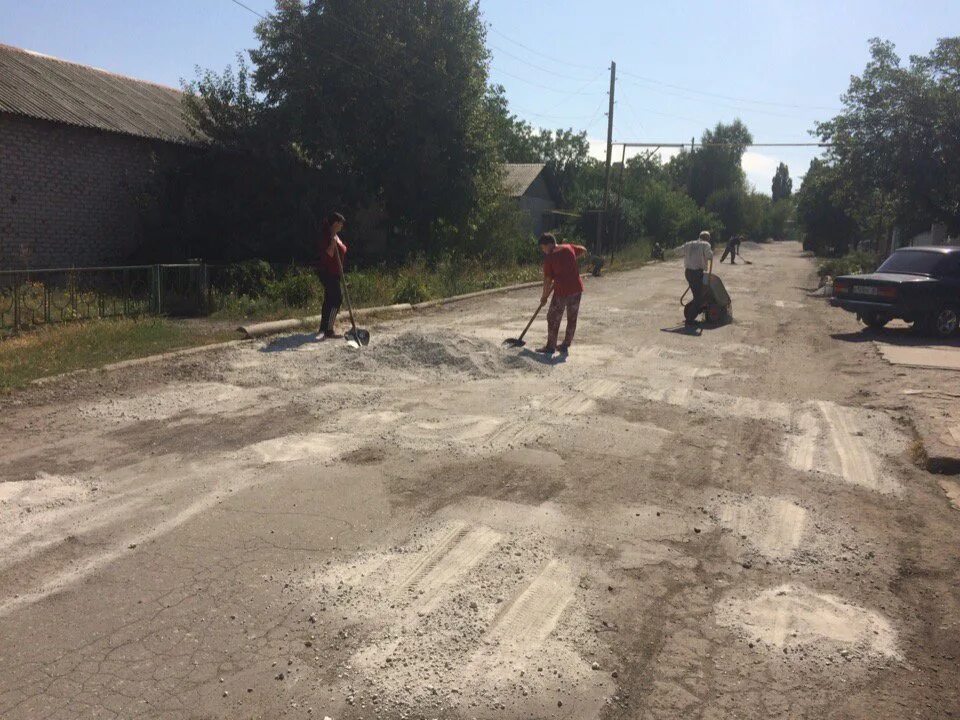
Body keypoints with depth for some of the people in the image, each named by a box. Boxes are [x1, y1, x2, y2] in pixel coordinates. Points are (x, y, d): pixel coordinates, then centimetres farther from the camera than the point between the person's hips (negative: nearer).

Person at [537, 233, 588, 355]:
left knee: (553, 318, 7)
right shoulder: (569, 248, 6)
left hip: (562, 291, -6)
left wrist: (544, 296, 5)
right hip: (577, 288, 6)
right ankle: (565, 345, 22)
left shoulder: (549, 258, -7)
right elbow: (583, 250, 23)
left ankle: (550, 347, 10)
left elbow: (548, 279, -6)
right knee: (572, 318, 14)